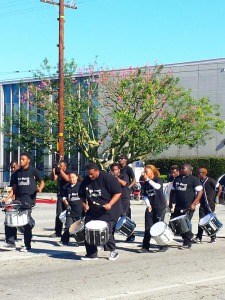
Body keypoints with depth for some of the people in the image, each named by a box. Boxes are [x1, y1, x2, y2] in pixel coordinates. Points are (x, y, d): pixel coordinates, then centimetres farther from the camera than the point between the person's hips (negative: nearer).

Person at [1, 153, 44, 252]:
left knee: (26, 222, -7)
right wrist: (7, 198, 5)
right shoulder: (17, 173, 15)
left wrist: (40, 188, -16)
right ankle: (11, 242, 3)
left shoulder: (33, 171, 2)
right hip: (18, 198, 5)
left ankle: (27, 245, 1)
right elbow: (14, 188, 17)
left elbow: (42, 182, 6)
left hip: (29, 198, -5)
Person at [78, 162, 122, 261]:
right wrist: (84, 204, -2)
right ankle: (91, 253, 12)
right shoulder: (86, 181, 2)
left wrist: (110, 204, -24)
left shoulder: (108, 178, -14)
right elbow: (82, 195, 17)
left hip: (107, 211, -6)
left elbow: (118, 193, -13)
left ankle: (113, 251, 9)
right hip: (92, 211, 6)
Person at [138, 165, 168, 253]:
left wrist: (148, 179, -25)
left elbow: (157, 186, -27)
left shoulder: (158, 179, -4)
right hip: (150, 207, 5)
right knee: (148, 227, 1)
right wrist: (148, 204, -2)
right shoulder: (145, 183, 11)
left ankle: (164, 245, 11)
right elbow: (145, 195, 12)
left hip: (160, 207, -5)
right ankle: (145, 247, 2)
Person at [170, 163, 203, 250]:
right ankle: (190, 235, 28)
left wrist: (193, 204, -18)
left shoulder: (193, 179, -6)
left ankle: (187, 243, 8)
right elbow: (173, 191, 21)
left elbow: (200, 191, -11)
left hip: (188, 207, -7)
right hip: (178, 206, 7)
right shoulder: (177, 179, 13)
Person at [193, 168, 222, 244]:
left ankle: (213, 237, 14)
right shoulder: (199, 181, 5)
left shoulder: (210, 180, -12)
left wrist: (217, 197, -7)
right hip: (202, 204, 5)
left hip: (210, 204, -5)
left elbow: (220, 187, -6)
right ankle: (199, 237, 0)